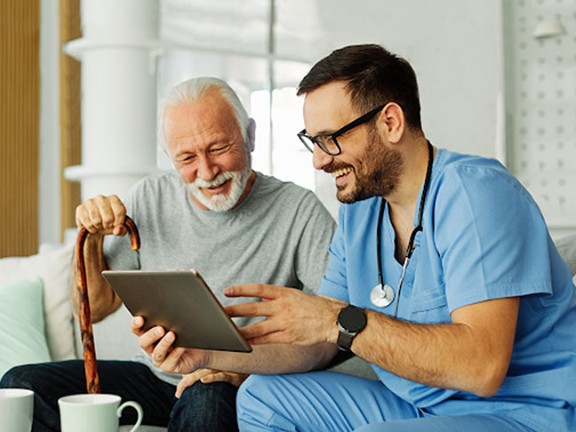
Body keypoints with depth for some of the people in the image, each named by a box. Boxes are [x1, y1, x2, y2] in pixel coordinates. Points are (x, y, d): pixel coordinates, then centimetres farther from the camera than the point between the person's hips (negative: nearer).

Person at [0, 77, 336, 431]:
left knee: (205, 398, -39)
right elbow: (95, 309, 12)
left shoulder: (299, 211, -11)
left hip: (239, 388, -4)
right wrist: (91, 242, -6)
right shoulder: (150, 199, 5)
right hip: (156, 375, 5)